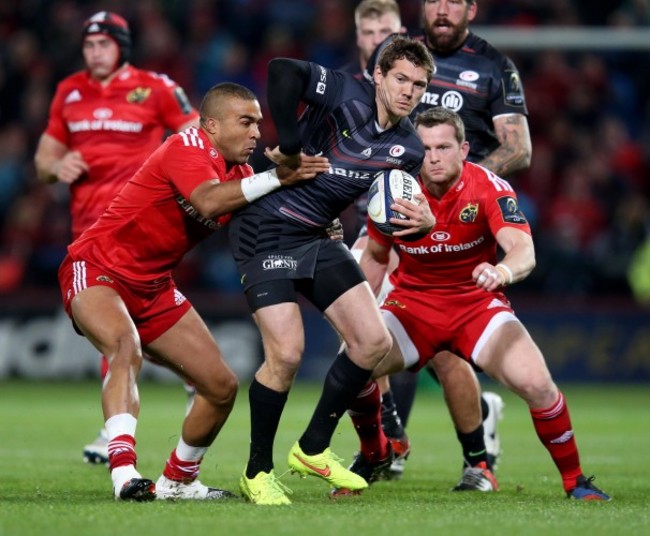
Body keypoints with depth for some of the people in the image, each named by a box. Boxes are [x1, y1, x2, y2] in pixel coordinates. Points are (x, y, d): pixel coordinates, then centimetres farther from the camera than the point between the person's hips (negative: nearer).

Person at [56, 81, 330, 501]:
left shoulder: (239, 174, 7)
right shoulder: (188, 147, -19)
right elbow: (208, 201, -38)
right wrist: (277, 177, -39)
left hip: (153, 289, 9)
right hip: (97, 267, -9)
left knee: (222, 386, 5)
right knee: (126, 348, -38)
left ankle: (178, 481, 24)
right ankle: (124, 473, -48)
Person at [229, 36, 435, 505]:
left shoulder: (408, 147, 4)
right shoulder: (349, 95, -17)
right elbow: (282, 71, -29)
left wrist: (420, 223, -11)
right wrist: (290, 146, -25)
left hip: (319, 237, 7)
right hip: (267, 231, -7)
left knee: (374, 341, 0)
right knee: (287, 352, -16)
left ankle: (313, 449, 17)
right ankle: (258, 472, 4)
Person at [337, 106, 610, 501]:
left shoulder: (489, 189, -18)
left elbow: (525, 252, -32)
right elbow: (375, 257, 9)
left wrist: (503, 271, -56)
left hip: (478, 302, -2)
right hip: (412, 303, 2)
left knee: (535, 383, -25)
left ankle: (574, 480, -1)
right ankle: (372, 455, 9)